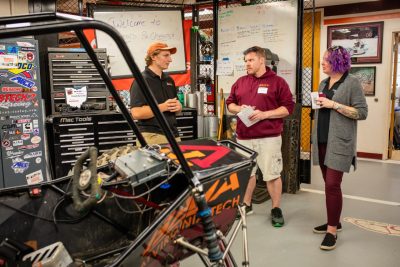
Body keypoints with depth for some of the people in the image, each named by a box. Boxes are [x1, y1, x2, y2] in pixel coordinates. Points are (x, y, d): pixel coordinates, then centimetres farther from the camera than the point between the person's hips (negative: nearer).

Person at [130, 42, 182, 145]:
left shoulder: (168, 79, 14)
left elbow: (177, 105, 22)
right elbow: (136, 113, -19)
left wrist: (178, 106, -1)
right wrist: (163, 107, -22)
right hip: (152, 136, -7)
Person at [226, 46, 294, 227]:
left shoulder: (277, 82, -2)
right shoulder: (240, 82, 12)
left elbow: (288, 107, -6)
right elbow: (230, 103, 17)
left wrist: (264, 114, -17)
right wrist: (239, 109, -6)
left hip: (269, 137, -4)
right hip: (244, 136, 5)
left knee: (272, 174, 3)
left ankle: (276, 209, 19)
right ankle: (246, 205, 32)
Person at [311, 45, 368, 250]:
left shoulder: (352, 83, -6)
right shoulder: (323, 84, 15)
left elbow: (362, 112, -11)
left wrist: (334, 105, -17)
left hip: (339, 142, -7)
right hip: (322, 141, 7)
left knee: (333, 184, -9)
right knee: (329, 184, 12)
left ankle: (332, 231, 0)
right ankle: (334, 221, 25)